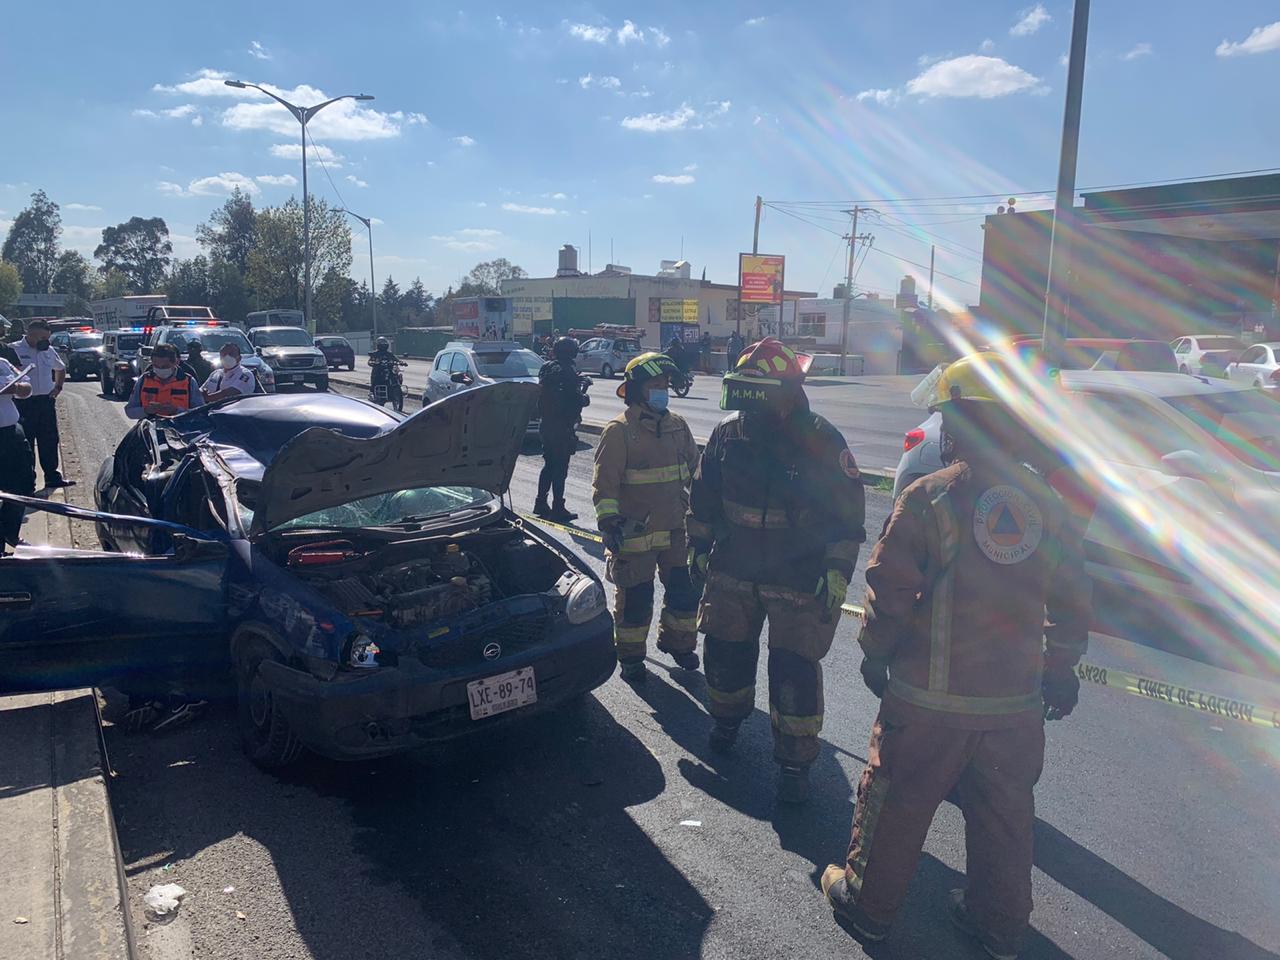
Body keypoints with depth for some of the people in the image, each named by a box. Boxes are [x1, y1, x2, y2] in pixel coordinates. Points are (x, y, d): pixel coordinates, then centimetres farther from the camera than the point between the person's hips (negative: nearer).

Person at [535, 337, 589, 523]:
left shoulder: (546, 368, 8)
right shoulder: (567, 372, -17)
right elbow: (575, 401, -20)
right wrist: (585, 397, 3)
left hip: (546, 425, 8)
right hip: (562, 427, -8)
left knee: (549, 465, 18)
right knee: (560, 468, -1)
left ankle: (540, 504, 23)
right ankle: (558, 509, 3)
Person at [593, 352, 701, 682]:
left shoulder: (677, 425, 8)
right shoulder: (619, 431, -11)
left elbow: (694, 468, 18)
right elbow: (605, 483, -13)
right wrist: (608, 520, -20)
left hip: (676, 530, 6)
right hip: (635, 533, -6)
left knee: (684, 591, 14)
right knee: (636, 597, 5)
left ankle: (677, 641, 37)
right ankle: (630, 655, 24)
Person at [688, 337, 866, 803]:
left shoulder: (822, 441, -13)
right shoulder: (727, 434, -2)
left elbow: (848, 512, -7)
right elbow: (703, 497, 11)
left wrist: (838, 572, -11)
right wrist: (698, 547, 12)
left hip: (799, 581, -4)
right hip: (731, 572, 4)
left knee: (795, 669, -3)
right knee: (724, 650, 16)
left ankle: (795, 761, 15)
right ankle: (728, 716, 46)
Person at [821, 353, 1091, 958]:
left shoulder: (928, 497, -15)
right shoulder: (1048, 504, 0)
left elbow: (889, 590, -13)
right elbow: (1071, 602, 7)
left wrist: (874, 654, 2)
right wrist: (1060, 669, 20)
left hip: (928, 695, -4)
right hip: (1016, 701, 5)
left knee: (896, 801, 13)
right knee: (1003, 813, 19)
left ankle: (868, 902, 30)